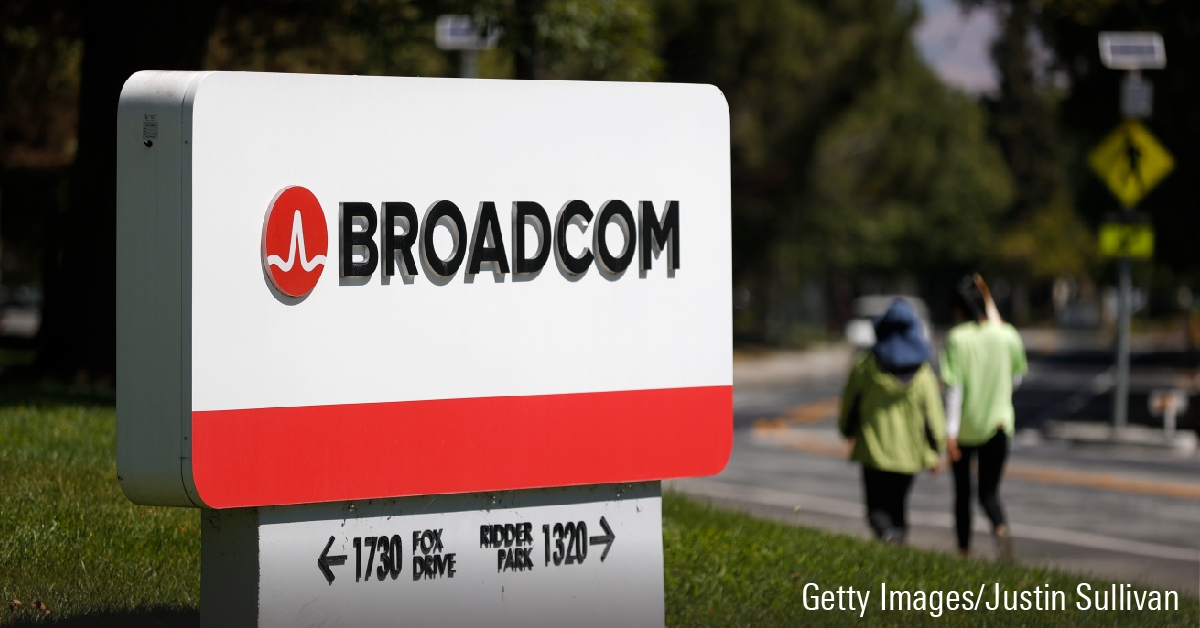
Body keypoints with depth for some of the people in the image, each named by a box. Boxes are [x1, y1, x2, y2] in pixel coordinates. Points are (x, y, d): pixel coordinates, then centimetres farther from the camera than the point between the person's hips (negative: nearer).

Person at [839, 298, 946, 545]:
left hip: (874, 449, -1)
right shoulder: (923, 371, -5)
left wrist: (848, 431, 23)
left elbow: (850, 402, 4)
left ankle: (886, 533, -28)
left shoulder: (865, 365, -6)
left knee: (877, 506, 1)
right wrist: (936, 451, 2)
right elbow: (933, 413, -5)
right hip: (908, 451, 1)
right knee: (898, 504, 16)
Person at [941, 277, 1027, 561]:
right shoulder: (1007, 335, -2)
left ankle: (964, 551, 20)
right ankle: (1001, 529, -25)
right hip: (997, 424, 2)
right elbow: (1017, 377, 11)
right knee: (989, 490, 6)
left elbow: (954, 387, -14)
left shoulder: (957, 338, -11)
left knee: (962, 491, 13)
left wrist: (950, 433, -13)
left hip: (964, 428, -2)